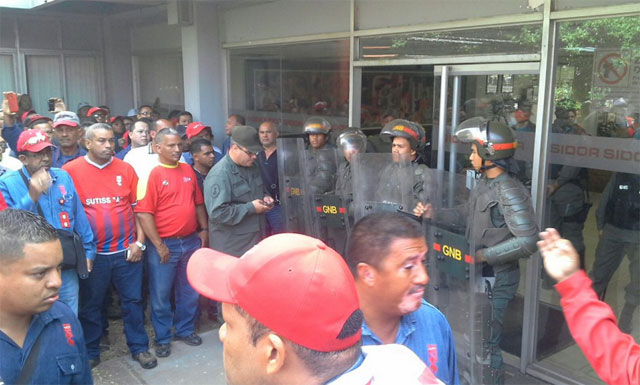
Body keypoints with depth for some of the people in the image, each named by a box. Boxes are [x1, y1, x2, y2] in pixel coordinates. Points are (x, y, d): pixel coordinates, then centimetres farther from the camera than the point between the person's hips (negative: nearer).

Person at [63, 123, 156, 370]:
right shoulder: (71, 171, -4)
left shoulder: (125, 169, 2)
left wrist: (139, 242, -1)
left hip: (126, 251, 1)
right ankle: (90, 351, 30)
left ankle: (139, 347, 25)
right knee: (90, 305, 13)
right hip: (92, 253, -1)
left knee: (132, 301, 11)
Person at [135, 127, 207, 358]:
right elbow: (144, 213, -16)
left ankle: (185, 329, 35)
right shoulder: (151, 174, -11)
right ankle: (162, 338, 25)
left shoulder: (188, 170, 7)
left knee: (189, 291, 17)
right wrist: (159, 245, -16)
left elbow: (198, 203, 15)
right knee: (161, 294, 8)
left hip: (191, 241, 5)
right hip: (164, 245, -5)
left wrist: (204, 230, 10)